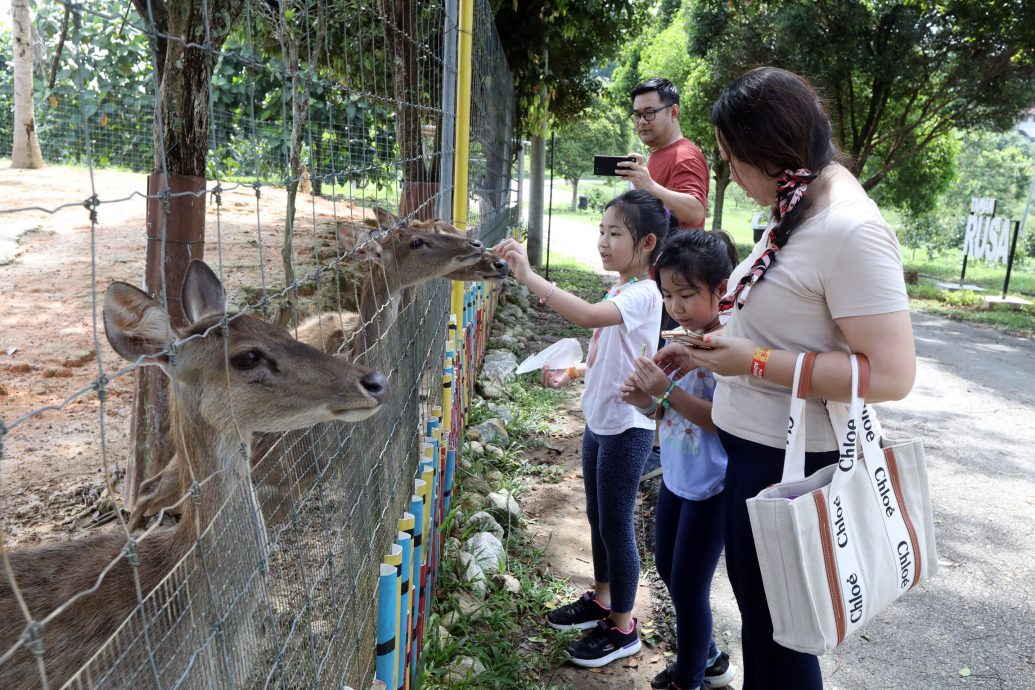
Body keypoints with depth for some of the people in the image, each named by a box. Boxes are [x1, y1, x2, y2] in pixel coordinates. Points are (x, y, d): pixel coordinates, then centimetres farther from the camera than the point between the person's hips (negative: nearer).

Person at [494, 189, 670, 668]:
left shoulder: (643, 295, -22)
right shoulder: (617, 292, 7)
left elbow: (588, 316, -41)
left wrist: (528, 277, -41)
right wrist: (570, 374, 4)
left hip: (626, 427, -9)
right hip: (599, 421, 9)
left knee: (616, 526, 3)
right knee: (597, 517, 21)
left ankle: (622, 628, 22)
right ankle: (601, 600, 40)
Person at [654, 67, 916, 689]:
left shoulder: (849, 231, -22)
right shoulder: (798, 211, 7)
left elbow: (892, 373, -26)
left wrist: (756, 363, -24)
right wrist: (705, 351, 9)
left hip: (788, 460, -9)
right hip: (754, 444, 9)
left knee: (774, 622, 10)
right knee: (756, 599, 25)